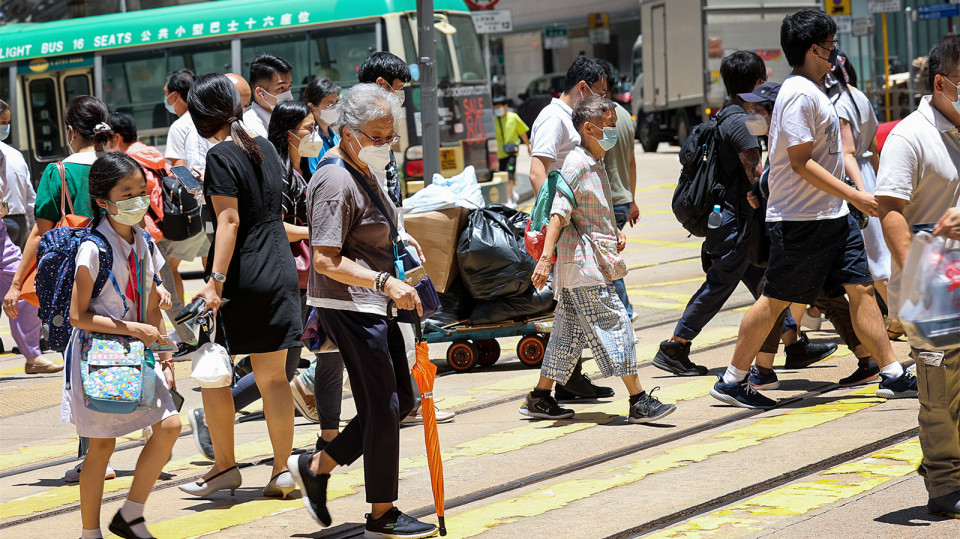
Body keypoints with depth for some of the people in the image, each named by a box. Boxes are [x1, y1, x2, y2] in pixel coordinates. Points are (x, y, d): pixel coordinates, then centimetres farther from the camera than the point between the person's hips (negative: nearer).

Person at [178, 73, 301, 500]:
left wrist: (215, 281, -21)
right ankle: (282, 470, 9)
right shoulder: (264, 149, 10)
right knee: (273, 377, 9)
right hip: (279, 272, 7)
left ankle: (225, 466, 11)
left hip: (241, 276, -7)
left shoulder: (221, 156, -11)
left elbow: (229, 221, -19)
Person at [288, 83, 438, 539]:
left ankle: (315, 467, 22)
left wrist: (399, 237, 17)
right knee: (383, 408, -3)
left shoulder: (362, 170, 12)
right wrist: (385, 283, -33)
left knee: (401, 400, 14)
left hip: (371, 303, 10)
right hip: (348, 307, -10)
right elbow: (326, 262, -26)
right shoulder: (335, 181, -20)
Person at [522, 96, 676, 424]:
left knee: (570, 332, 13)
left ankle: (540, 399, 20)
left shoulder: (596, 165, 16)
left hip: (596, 260, 10)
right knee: (615, 324, -10)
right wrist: (546, 256, -28)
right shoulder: (576, 164, -13)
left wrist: (615, 233, 12)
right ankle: (639, 403, -9)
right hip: (584, 264, -10)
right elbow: (559, 212, -21)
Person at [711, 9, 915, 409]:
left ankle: (892, 375, 8)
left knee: (861, 289, 5)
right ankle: (732, 381, 8)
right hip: (801, 221, -9)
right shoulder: (798, 94, -17)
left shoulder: (814, 91, 15)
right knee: (775, 300, -2)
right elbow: (801, 163, -21)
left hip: (832, 216, 10)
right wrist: (855, 196, -20)